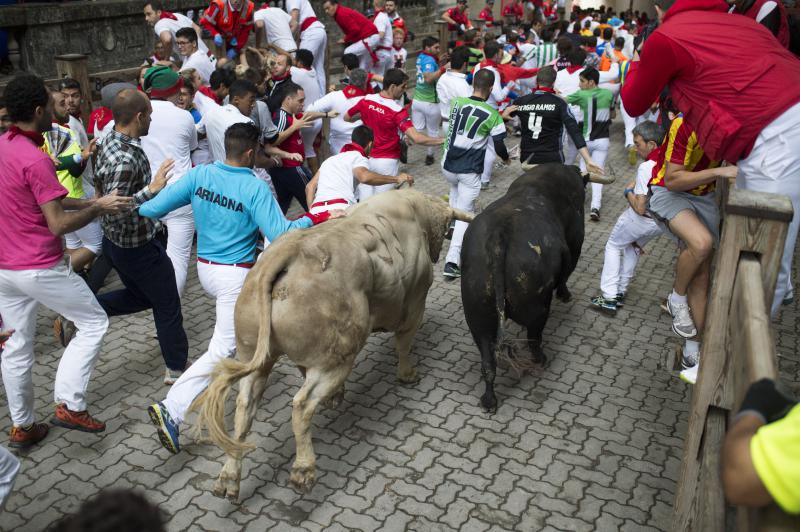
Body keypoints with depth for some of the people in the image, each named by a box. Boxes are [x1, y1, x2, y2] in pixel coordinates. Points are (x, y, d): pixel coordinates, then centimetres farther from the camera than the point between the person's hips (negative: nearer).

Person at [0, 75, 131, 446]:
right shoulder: (35, 160, -21)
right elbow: (58, 225, -22)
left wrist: (90, 201, 9)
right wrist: (100, 208, -9)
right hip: (41, 268, -8)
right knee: (94, 322, 8)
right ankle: (69, 405, 7)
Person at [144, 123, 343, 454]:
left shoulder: (200, 175, -4)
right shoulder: (255, 188, -19)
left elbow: (152, 209, -8)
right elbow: (280, 234, -22)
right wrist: (317, 219, -12)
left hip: (204, 269, 7)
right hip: (235, 276, -7)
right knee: (222, 350, -3)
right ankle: (171, 410, -10)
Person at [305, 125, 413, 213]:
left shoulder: (330, 159, 30)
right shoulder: (358, 157, 9)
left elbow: (310, 186, 23)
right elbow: (364, 176, -14)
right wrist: (395, 179, -7)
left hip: (316, 211, 6)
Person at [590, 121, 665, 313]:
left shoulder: (646, 168, -26)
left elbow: (640, 208, -26)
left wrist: (628, 192, -10)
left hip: (641, 220, -7)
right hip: (661, 221, 7)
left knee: (613, 246, 15)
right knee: (633, 248, 28)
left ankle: (609, 297, 9)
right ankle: (620, 292, 33)